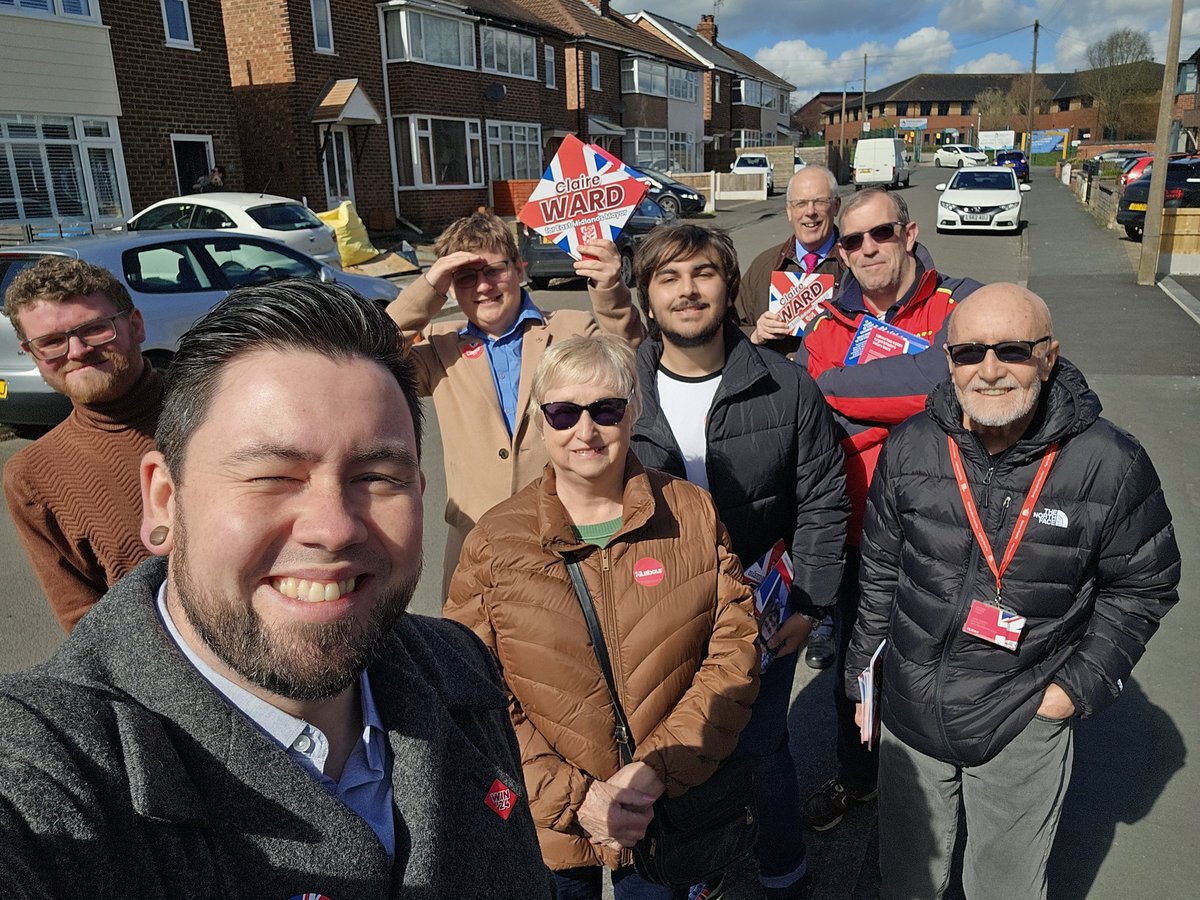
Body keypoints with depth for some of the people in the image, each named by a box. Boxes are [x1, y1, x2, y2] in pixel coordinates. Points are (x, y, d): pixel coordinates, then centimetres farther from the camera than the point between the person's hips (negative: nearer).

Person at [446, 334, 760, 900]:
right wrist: (574, 797, -16)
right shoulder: (494, 541, -10)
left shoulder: (694, 514, -7)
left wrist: (657, 770, -16)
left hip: (680, 810, 1)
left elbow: (735, 652, -8)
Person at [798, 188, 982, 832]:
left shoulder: (962, 305, -10)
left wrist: (836, 387, -21)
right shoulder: (825, 324, 0)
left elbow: (942, 379, -31)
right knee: (852, 665, 22)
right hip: (856, 540, 3)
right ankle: (856, 775, 49)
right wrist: (900, 403, -20)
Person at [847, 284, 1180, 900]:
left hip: (1023, 724, -2)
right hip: (910, 710, 2)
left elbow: (1143, 585, 0)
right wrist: (864, 672, 8)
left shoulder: (1109, 464, -14)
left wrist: (1082, 684, -7)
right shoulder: (909, 447, -7)